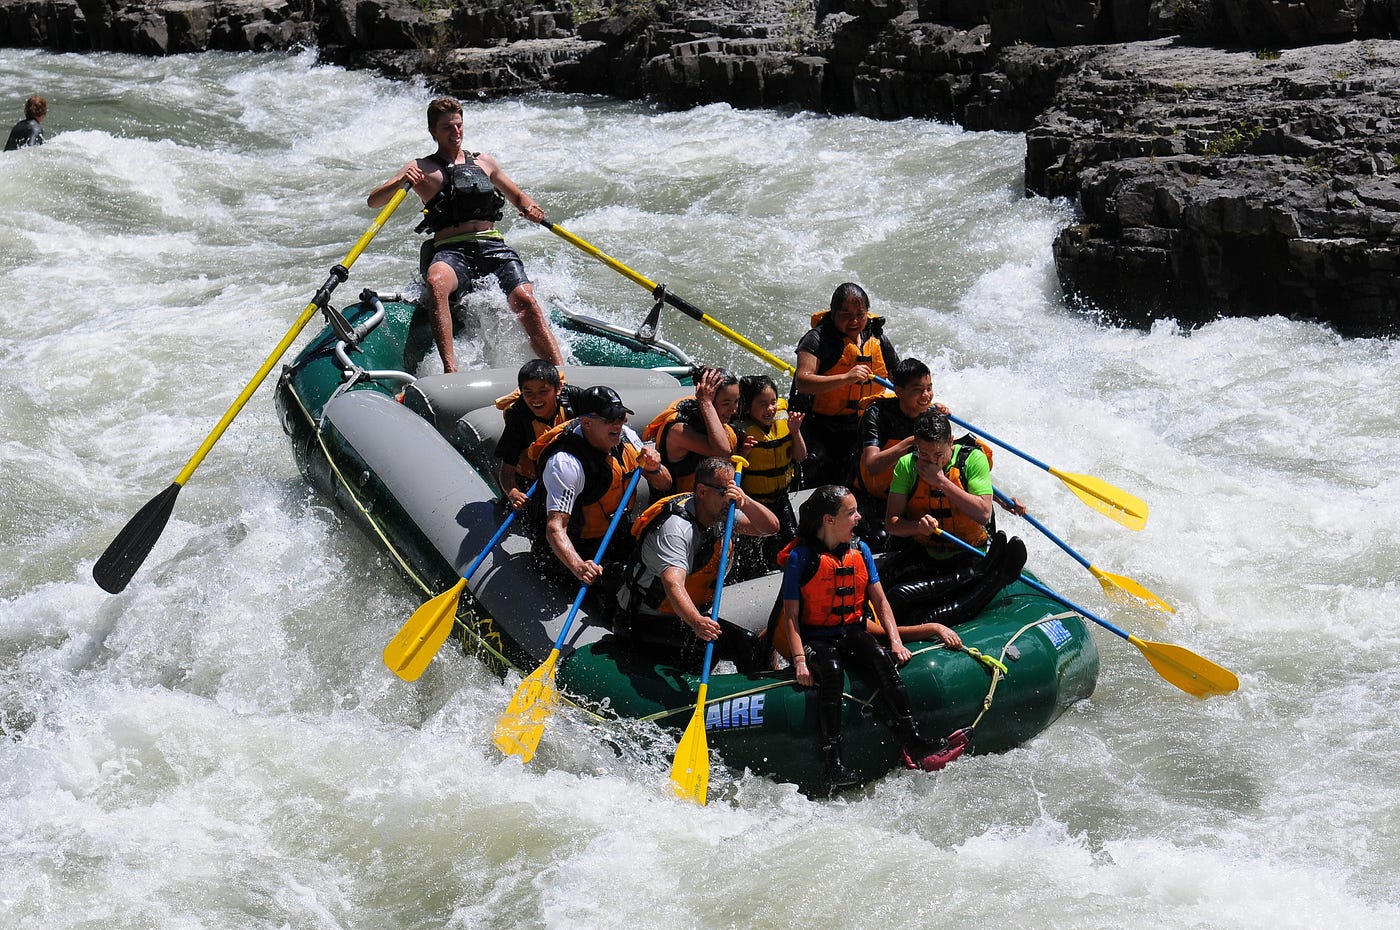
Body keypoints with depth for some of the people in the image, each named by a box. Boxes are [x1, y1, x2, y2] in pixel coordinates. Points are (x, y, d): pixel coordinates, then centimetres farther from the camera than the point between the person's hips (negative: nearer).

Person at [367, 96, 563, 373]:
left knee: (524, 300, -25)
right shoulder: (421, 168, 14)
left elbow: (518, 196, 35)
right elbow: (373, 201, 5)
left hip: (493, 246, 3)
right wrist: (399, 182, -17)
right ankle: (450, 370, -48)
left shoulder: (484, 162, 24)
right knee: (436, 283, -37)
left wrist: (528, 207, 10)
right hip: (451, 250, -2)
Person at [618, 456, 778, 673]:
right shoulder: (676, 528, -28)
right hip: (647, 621, -8)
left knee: (751, 647, 0)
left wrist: (745, 501, -25)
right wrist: (695, 622, -61)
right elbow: (673, 583, -42)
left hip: (691, 614, 8)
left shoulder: (723, 515, -1)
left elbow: (770, 526, -5)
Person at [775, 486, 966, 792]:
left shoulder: (860, 551, 7)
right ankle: (834, 761, -38)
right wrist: (799, 660, -18)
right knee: (832, 671, -35)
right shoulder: (801, 557, -7)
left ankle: (915, 745, -35)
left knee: (882, 659, -28)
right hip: (815, 639, -4)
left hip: (853, 634, 4)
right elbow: (791, 614, -8)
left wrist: (895, 640, -3)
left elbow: (880, 601, 10)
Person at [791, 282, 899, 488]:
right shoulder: (818, 338, -14)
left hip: (861, 429, 5)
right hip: (819, 428, -5)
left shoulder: (877, 339, 4)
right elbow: (802, 382, -27)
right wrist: (846, 378, -36)